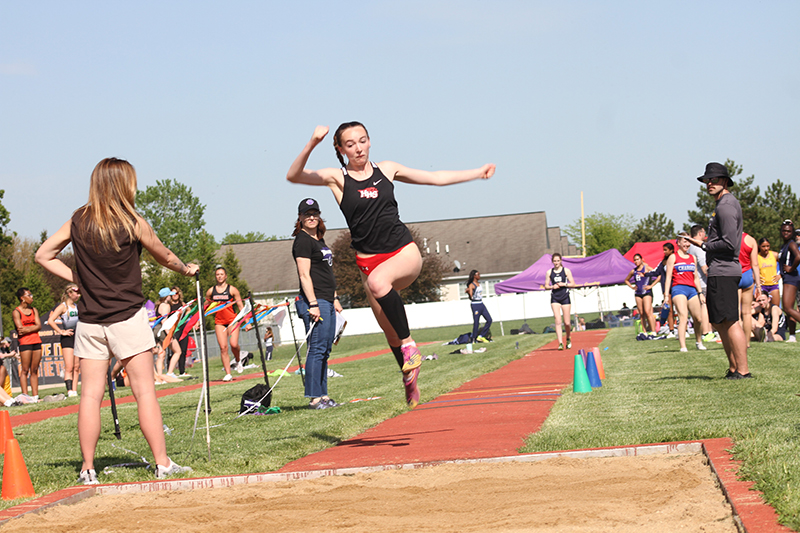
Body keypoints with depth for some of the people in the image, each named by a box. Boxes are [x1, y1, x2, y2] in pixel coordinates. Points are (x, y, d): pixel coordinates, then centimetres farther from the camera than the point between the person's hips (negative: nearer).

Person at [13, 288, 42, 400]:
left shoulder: (34, 310, 15)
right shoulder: (16, 312, -1)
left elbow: (39, 326, 3)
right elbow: (20, 328, -11)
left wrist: (28, 329, -12)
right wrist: (33, 327, -5)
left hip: (36, 342, 5)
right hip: (25, 342, -5)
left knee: (34, 370, 6)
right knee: (25, 370, -6)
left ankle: (35, 396, 6)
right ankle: (25, 396, -6)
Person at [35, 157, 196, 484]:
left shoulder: (78, 221, 3)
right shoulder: (133, 223, -6)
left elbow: (43, 255, 9)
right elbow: (165, 257, 10)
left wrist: (77, 279, 10)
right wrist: (186, 269, 30)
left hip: (89, 320, 3)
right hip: (127, 316, -3)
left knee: (91, 394, 3)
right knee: (145, 391, 0)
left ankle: (87, 469, 3)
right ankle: (162, 463, 0)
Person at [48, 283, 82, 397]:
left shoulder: (77, 306, 16)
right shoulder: (63, 306, -5)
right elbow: (50, 320, -15)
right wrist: (61, 332, -13)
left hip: (78, 336, 7)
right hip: (68, 338, -7)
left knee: (76, 367, 5)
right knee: (69, 367, -11)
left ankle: (74, 390, 7)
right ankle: (70, 391, -16)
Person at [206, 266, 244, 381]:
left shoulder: (232, 289, 1)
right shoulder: (211, 291, 8)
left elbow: (241, 306, 3)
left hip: (232, 320, -2)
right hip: (219, 322, 2)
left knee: (234, 344, -18)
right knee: (223, 347, -7)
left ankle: (238, 361, 15)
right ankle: (228, 374, -4)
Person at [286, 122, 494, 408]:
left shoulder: (387, 169, 7)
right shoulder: (336, 178, 1)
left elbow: (436, 178, 16)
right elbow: (293, 176, -12)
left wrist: (477, 173, 16)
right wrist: (311, 146, -27)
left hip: (405, 252, -1)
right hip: (369, 260, 1)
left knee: (378, 281, -35)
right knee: (389, 329, 7)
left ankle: (409, 343, -21)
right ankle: (410, 379, 29)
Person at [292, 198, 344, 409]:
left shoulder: (319, 240, 19)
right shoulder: (303, 240, -9)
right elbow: (304, 275, -15)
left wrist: (334, 298, 21)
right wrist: (313, 304, -21)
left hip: (326, 301, 9)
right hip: (314, 301, -9)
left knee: (325, 350, 10)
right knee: (317, 348, -10)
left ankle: (323, 395, 13)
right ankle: (314, 398, -9)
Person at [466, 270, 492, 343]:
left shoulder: (479, 284, 14)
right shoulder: (471, 285, -10)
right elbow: (471, 297, -19)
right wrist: (468, 292, -36)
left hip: (481, 304, 8)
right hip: (475, 305, -8)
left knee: (489, 320, 2)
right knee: (476, 323, -5)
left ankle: (481, 336, 8)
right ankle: (474, 340, 4)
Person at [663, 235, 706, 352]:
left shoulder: (693, 258, 19)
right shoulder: (673, 257, 4)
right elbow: (668, 277, 1)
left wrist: (700, 292, 19)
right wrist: (667, 295, -7)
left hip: (692, 289, 5)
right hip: (678, 288, -5)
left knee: (698, 319, 4)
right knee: (683, 317, -19)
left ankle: (699, 342, 27)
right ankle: (683, 347, -24)